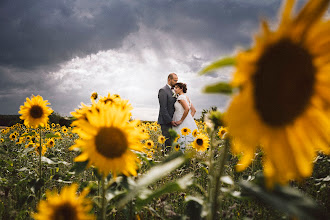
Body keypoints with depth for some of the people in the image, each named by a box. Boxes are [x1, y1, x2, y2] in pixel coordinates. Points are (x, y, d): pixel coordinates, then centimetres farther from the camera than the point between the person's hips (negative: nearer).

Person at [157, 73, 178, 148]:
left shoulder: (172, 91, 17)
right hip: (165, 122, -8)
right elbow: (163, 108, -17)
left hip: (171, 121, 9)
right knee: (167, 142, -9)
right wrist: (170, 121, -18)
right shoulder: (163, 90, -12)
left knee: (171, 141, 7)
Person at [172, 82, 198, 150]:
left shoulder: (181, 97, -11)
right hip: (188, 122, 10)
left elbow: (187, 109, -25)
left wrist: (181, 120, -19)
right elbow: (194, 110, 21)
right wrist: (190, 118, 15)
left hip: (183, 124, -10)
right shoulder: (186, 97, 17)